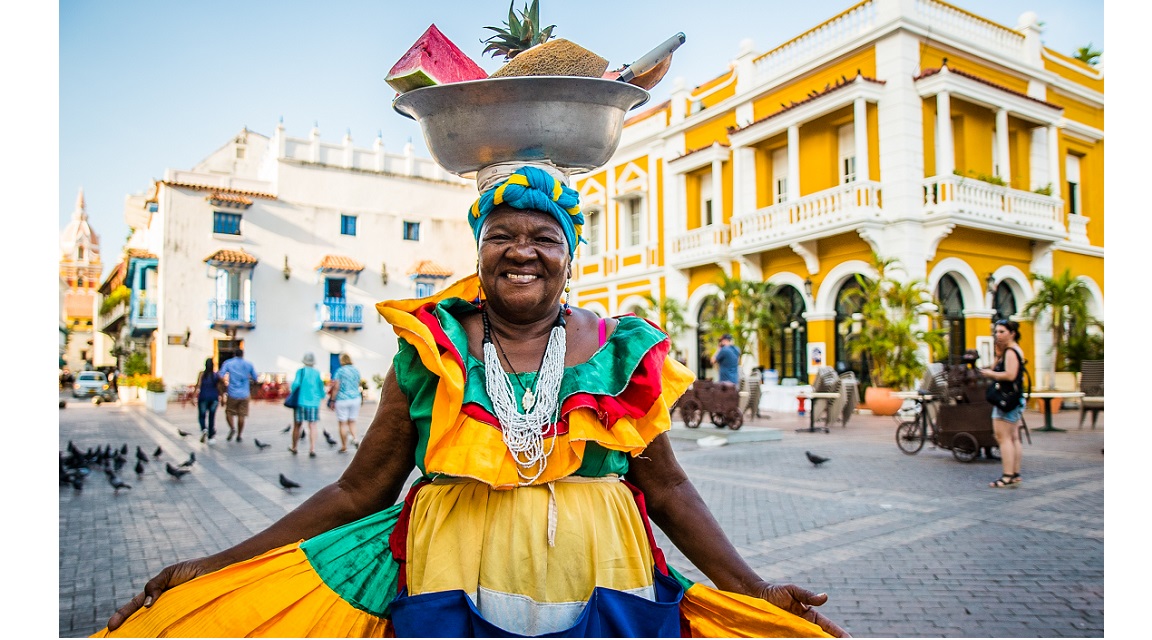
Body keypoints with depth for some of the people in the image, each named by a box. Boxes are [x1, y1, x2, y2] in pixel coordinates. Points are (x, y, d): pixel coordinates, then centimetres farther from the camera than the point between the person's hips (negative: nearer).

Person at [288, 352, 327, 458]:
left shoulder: (300, 371, -3)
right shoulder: (317, 373, 1)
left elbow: (296, 384, -13)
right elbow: (321, 388, 4)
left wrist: (291, 390, 8)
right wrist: (322, 396, 24)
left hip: (300, 402, 0)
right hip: (314, 403, 0)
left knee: (297, 425, 13)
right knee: (312, 427, -1)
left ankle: (294, 447, 27)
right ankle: (312, 449, -10)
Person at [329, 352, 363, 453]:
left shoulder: (340, 371, -8)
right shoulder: (356, 371, 7)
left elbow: (336, 387, -11)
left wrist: (332, 399, -3)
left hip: (342, 399, -5)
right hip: (356, 398, 5)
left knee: (343, 423, 2)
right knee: (352, 421, 16)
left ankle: (344, 447, 5)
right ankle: (354, 438, -8)